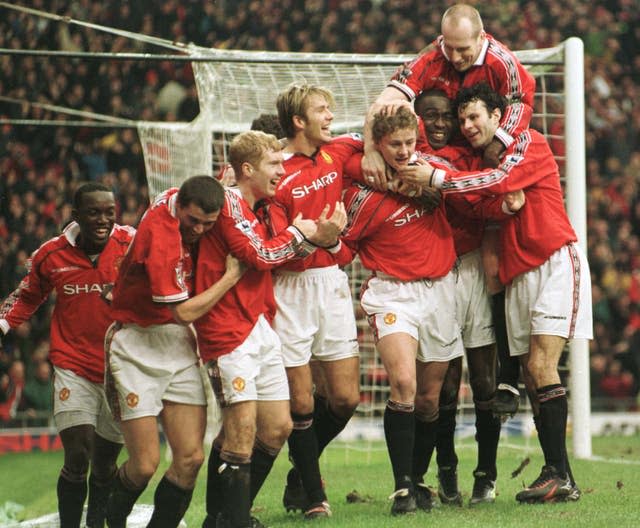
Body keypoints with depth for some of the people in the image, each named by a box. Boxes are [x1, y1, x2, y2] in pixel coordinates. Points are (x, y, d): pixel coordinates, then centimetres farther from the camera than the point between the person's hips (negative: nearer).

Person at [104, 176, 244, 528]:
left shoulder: (180, 198, -1)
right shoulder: (160, 238, -24)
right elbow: (184, 311, -20)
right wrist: (232, 276, -12)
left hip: (178, 343, 7)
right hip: (137, 345, -7)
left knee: (190, 458, -5)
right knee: (145, 464, -8)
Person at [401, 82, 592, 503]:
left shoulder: (529, 143, -2)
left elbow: (502, 181, -19)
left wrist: (437, 179, -18)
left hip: (556, 262, -8)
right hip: (518, 275, 8)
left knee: (541, 367, -18)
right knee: (532, 379, 1)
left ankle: (560, 475, -18)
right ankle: (558, 477, 2)